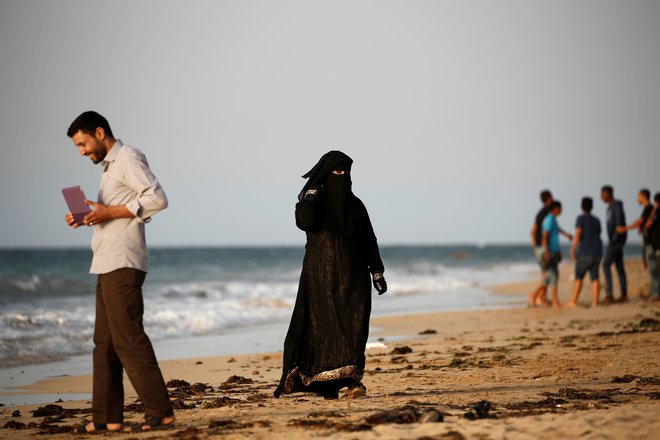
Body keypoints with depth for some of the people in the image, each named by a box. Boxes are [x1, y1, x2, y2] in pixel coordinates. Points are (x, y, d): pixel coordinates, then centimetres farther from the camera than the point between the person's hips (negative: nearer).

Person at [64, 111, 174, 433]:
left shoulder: (128, 159, -8)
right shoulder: (110, 165, 22)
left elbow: (157, 199, -19)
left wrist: (111, 212, -20)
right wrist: (88, 219, 8)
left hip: (123, 264, -10)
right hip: (108, 265, 10)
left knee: (128, 339, -11)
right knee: (105, 342, 10)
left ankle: (160, 411, -9)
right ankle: (107, 418, 13)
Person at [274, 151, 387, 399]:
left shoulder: (356, 205, 11)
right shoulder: (312, 200, 1)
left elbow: (369, 241, 13)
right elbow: (304, 222, -22)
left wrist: (377, 273, 7)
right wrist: (313, 191, -14)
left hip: (352, 275, 3)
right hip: (322, 275, -3)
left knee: (354, 325, -11)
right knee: (326, 325, -5)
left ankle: (353, 380, -16)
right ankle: (327, 385, 5)